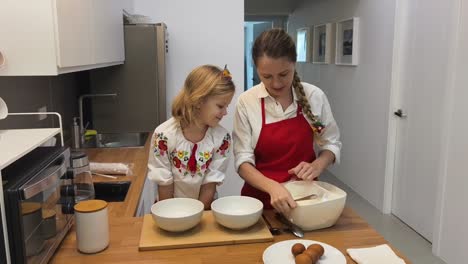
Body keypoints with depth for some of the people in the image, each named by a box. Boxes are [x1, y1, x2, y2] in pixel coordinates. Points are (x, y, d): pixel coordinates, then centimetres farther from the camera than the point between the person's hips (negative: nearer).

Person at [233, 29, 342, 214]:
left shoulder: (315, 96, -5)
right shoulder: (246, 102, -9)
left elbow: (331, 144, 6)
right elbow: (243, 159, -10)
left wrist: (317, 166, -13)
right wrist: (272, 186, -26)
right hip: (261, 198, -2)